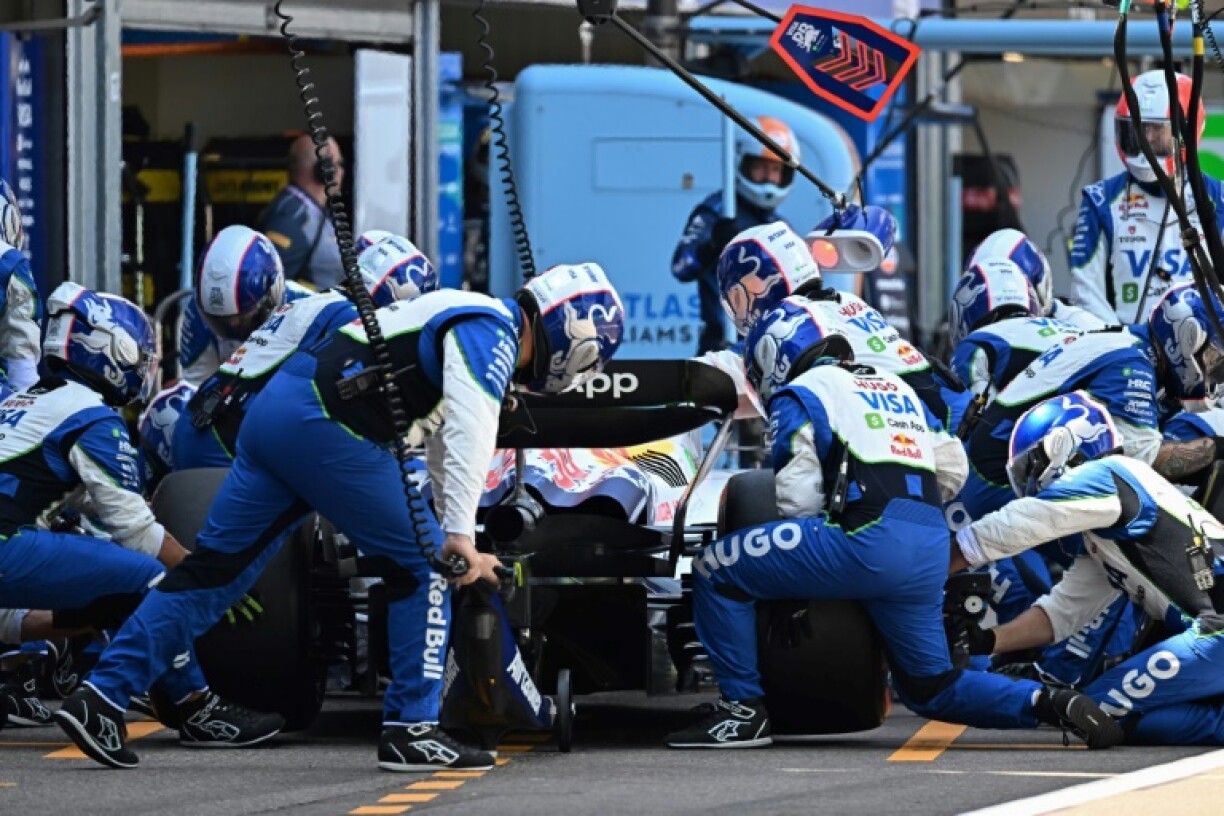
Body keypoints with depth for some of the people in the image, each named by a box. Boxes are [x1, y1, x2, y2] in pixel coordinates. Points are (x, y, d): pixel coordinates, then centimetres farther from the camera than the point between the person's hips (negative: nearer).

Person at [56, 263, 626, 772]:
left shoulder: (467, 322, 26)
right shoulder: (492, 332, -5)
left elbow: (444, 445, 38)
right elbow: (470, 434, -21)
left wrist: (458, 544, 44)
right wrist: (459, 535, -26)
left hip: (274, 409, 10)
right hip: (324, 425, -10)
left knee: (213, 567, 9)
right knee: (422, 565, -1)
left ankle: (100, 697, 6)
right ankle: (410, 731, 1)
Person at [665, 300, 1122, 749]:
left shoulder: (798, 393, 9)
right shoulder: (897, 387, 30)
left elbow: (798, 496, -2)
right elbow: (953, 468, 25)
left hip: (869, 540, -7)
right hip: (932, 555, 7)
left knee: (716, 569, 1)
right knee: (930, 689, 21)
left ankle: (742, 709, -2)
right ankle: (1049, 704, 3)